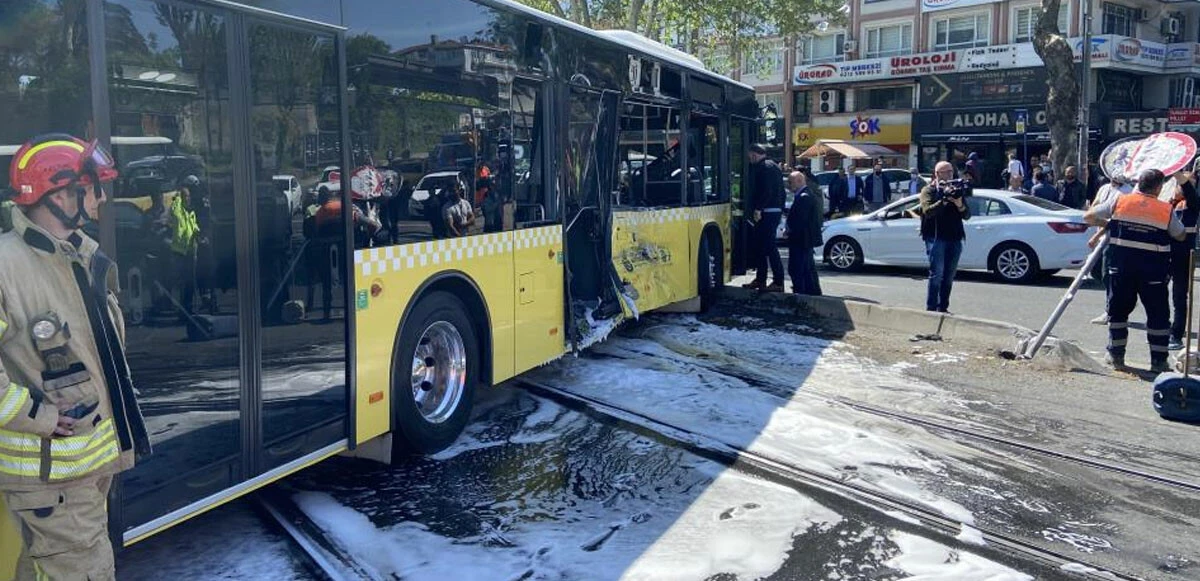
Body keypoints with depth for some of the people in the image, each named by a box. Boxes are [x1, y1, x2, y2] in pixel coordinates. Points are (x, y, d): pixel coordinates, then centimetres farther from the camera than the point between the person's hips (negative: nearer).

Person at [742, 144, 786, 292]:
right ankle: (760, 279, 20)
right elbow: (781, 192, 22)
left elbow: (767, 191, -21)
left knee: (770, 246, -9)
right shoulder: (773, 166, 20)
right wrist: (781, 209, 23)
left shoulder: (765, 167, -10)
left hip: (767, 212, -10)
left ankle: (778, 282, -9)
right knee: (760, 245, 15)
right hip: (776, 210, 10)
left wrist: (758, 208, -21)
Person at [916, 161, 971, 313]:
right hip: (936, 237, -5)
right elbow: (928, 211, -13)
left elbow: (967, 215, 10)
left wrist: (960, 205, -10)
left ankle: (943, 308, 12)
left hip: (954, 238, 5)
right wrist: (944, 201, -23)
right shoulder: (929, 190, 4)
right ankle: (931, 309, -8)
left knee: (949, 276, 5)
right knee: (937, 274, -10)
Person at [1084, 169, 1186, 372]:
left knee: (1118, 310, 14)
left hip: (1122, 266, 1)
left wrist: (1108, 224, 20)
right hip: (1153, 269, -1)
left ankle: (1116, 356, 16)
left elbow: (1088, 217, 4)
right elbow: (1180, 235, 12)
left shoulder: (1119, 201, -1)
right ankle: (1158, 361, 10)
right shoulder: (1166, 210, -2)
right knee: (1158, 314, 9)